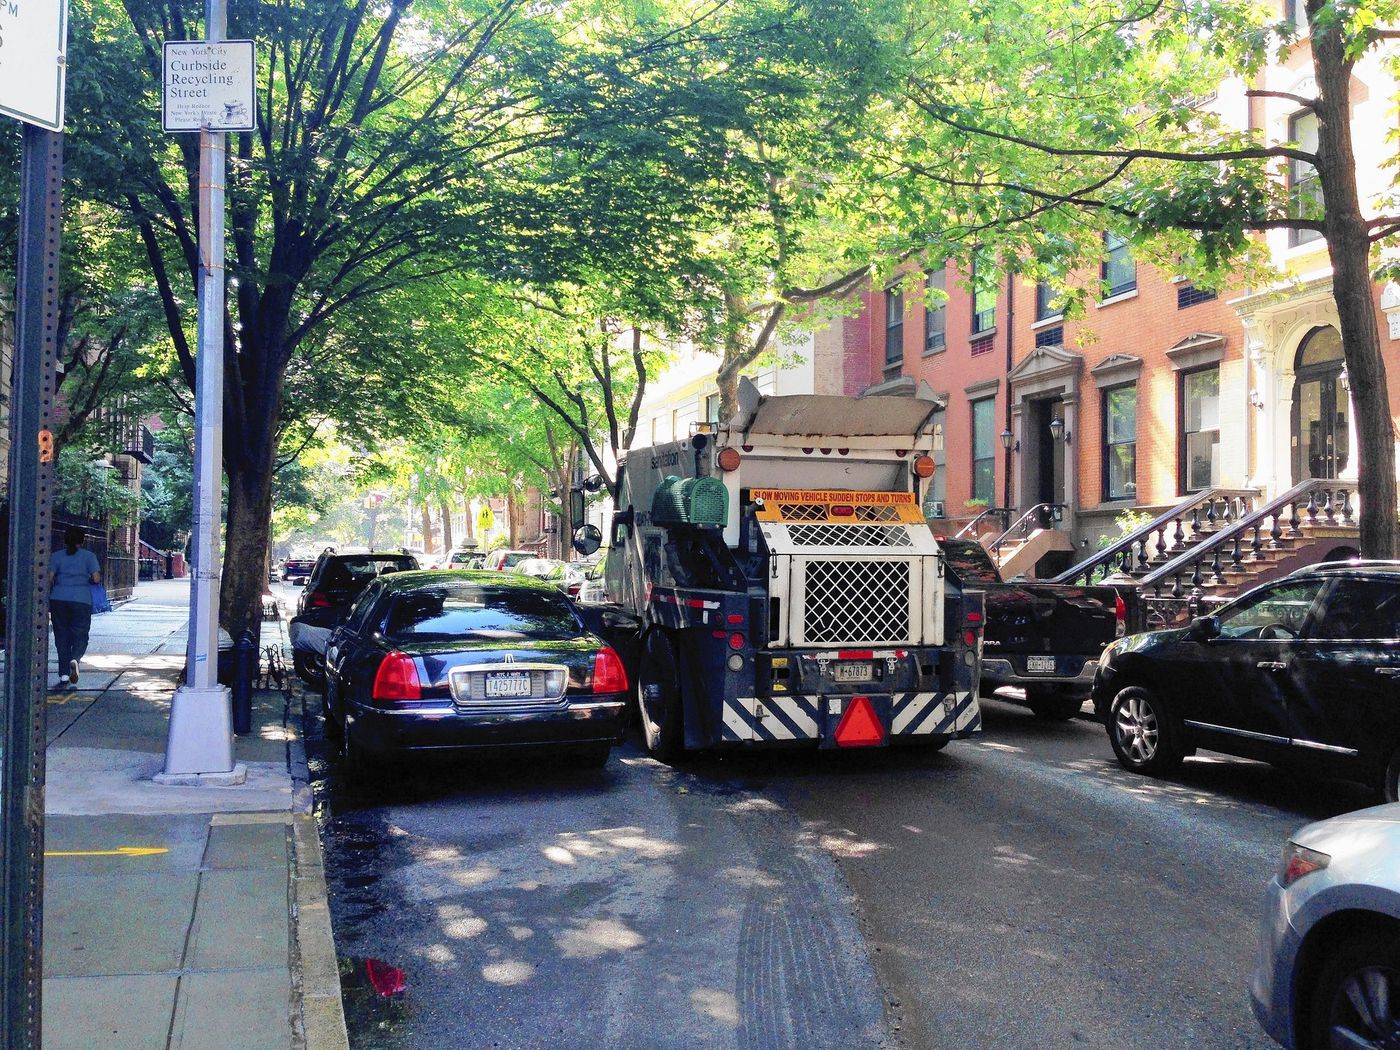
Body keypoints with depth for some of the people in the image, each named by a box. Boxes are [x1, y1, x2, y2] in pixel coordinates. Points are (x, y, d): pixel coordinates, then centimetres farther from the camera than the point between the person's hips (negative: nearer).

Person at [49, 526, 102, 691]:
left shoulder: (56, 556, 7)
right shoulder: (89, 556, 4)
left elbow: (49, 578, -1)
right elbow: (96, 578, -6)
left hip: (59, 599, 2)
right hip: (82, 600, -2)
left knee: (62, 635, 8)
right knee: (80, 634, 8)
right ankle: (75, 659, -25)